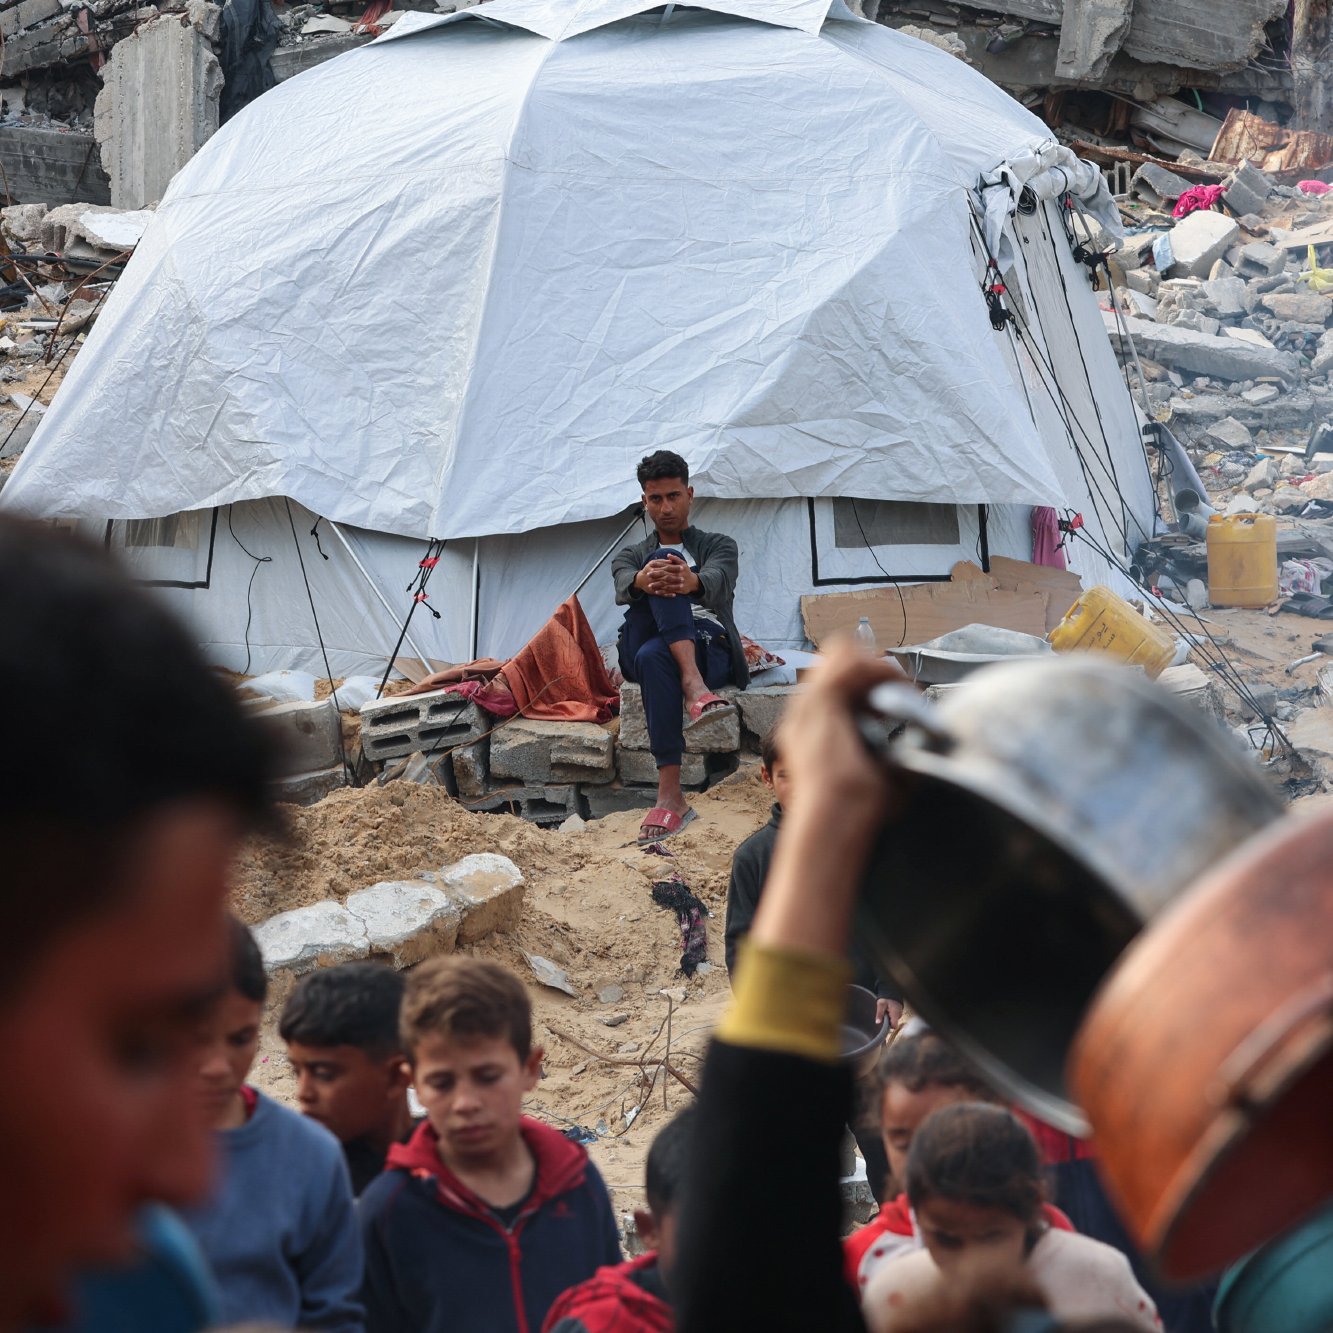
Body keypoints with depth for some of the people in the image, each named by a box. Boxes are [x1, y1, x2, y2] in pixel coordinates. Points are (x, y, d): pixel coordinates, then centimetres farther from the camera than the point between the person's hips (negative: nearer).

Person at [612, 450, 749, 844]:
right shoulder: (632, 557, 25)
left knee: (654, 656, -39)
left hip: (710, 649, -2)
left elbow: (716, 580, -10)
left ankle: (670, 795, -50)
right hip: (646, 646, 2)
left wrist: (692, 582, -39)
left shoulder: (719, 546, 19)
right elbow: (623, 586, -4)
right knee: (663, 559, -27)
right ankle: (692, 686, -47)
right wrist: (644, 581, -34)